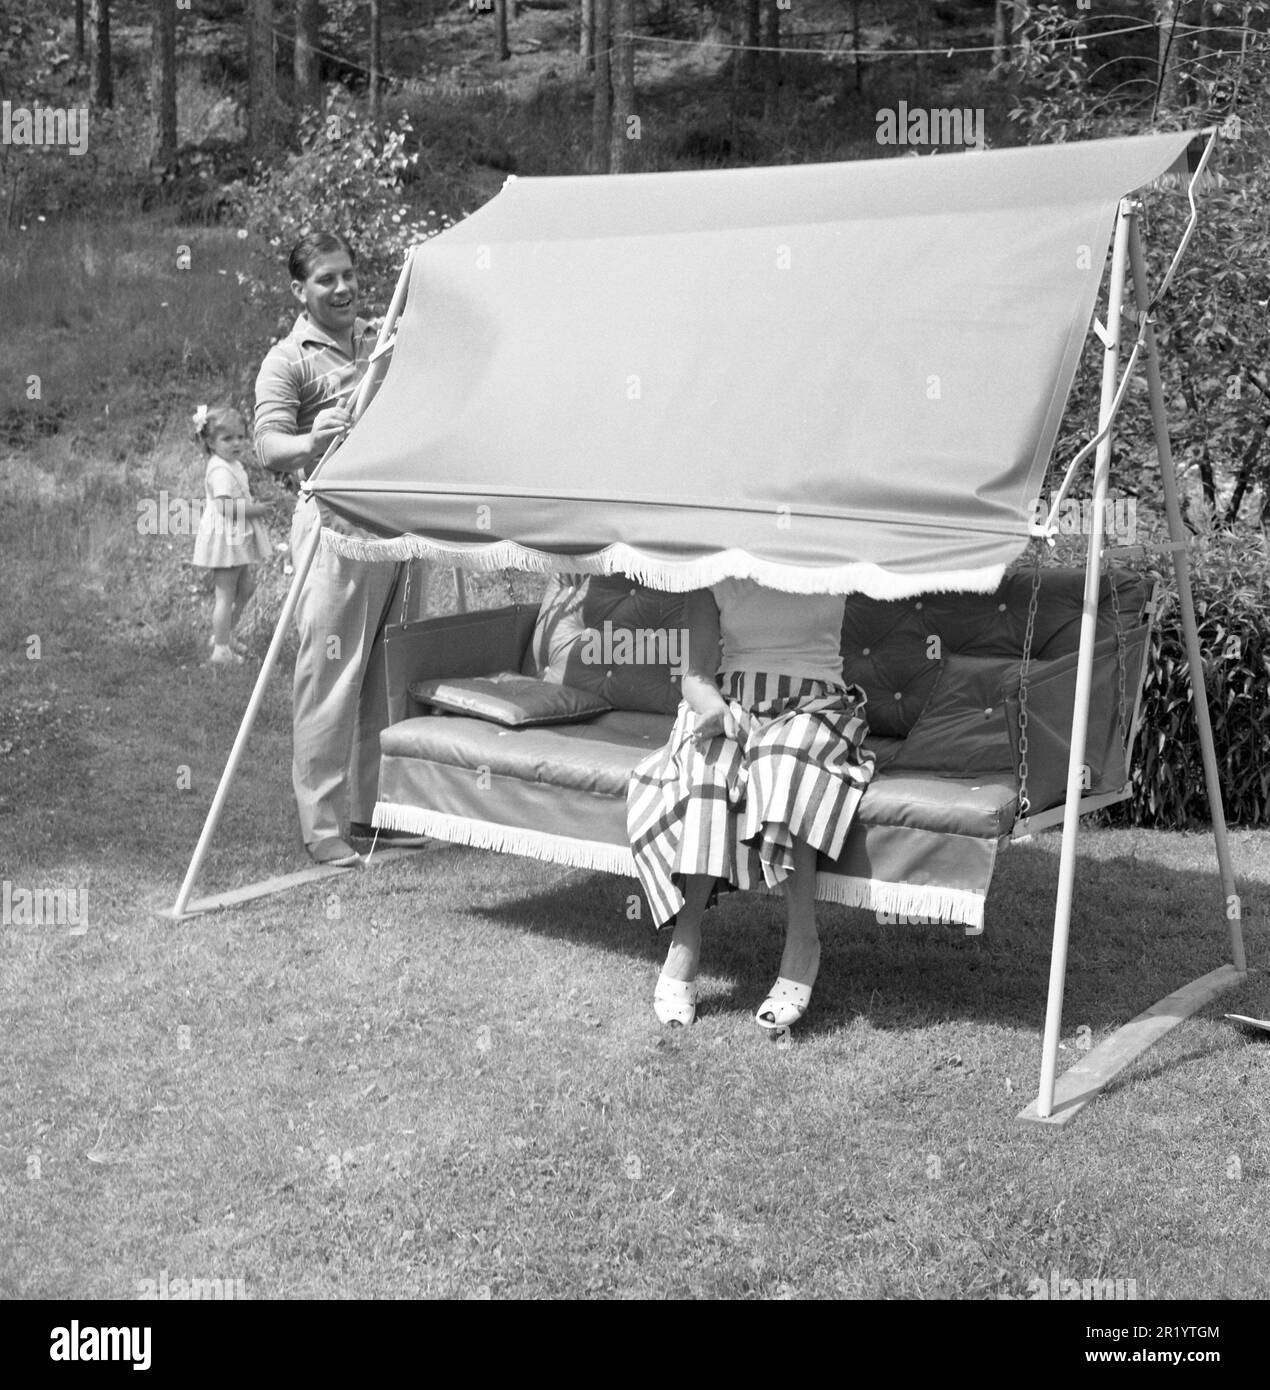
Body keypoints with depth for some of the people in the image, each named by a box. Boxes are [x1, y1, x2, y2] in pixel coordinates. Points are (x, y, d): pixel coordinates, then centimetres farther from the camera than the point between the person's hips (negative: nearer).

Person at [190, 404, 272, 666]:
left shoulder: (233, 465, 12)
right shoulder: (220, 470, -21)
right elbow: (226, 507, -28)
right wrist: (257, 509, -21)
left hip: (238, 537, 10)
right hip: (225, 538, -10)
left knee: (245, 587, 19)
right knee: (226, 593, -3)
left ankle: (223, 633, 32)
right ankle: (221, 649, 4)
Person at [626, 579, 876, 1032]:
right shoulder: (712, 574, 7)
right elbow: (697, 673, 1)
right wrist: (712, 705, -22)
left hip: (813, 710, -1)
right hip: (729, 707, 1)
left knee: (784, 758, -36)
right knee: (708, 762, -33)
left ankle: (802, 939, -34)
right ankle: (685, 940, -31)